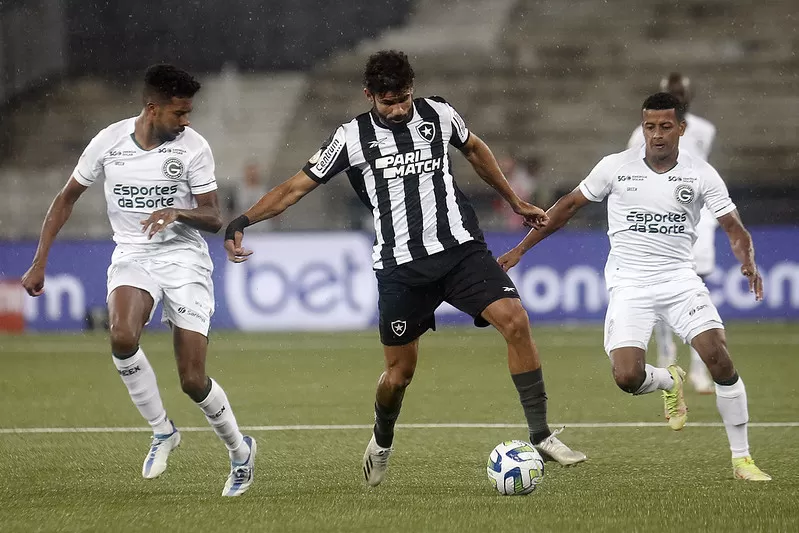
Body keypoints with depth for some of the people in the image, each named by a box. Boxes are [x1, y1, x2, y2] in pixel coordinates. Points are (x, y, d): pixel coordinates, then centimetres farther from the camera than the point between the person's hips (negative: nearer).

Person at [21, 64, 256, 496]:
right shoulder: (108, 142, -4)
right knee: (121, 336, -32)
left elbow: (214, 219, -3)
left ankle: (240, 450, 22)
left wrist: (178, 212, -26)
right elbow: (67, 198, 9)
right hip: (132, 256, 1)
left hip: (184, 257, -1)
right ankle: (162, 431, -11)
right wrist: (39, 263, 6)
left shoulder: (193, 147, -7)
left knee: (193, 380, -7)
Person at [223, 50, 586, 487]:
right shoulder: (353, 138, -2)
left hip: (461, 249, 1)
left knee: (514, 320, -20)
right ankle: (381, 444, 36)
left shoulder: (438, 115, 4)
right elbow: (297, 186, 1)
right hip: (400, 266, -1)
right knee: (400, 372, 3)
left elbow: (474, 149, 25)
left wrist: (515, 202, 30)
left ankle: (541, 435, -14)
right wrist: (242, 221, -10)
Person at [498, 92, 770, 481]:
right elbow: (569, 205, 10)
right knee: (627, 377, -18)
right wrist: (521, 249, 11)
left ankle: (741, 459, -6)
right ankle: (669, 382, 22)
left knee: (718, 356, -20)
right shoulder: (616, 167, 0)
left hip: (680, 278, 0)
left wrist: (748, 262, -23)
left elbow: (734, 228, -1)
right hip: (629, 284, 0)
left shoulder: (701, 174, -1)